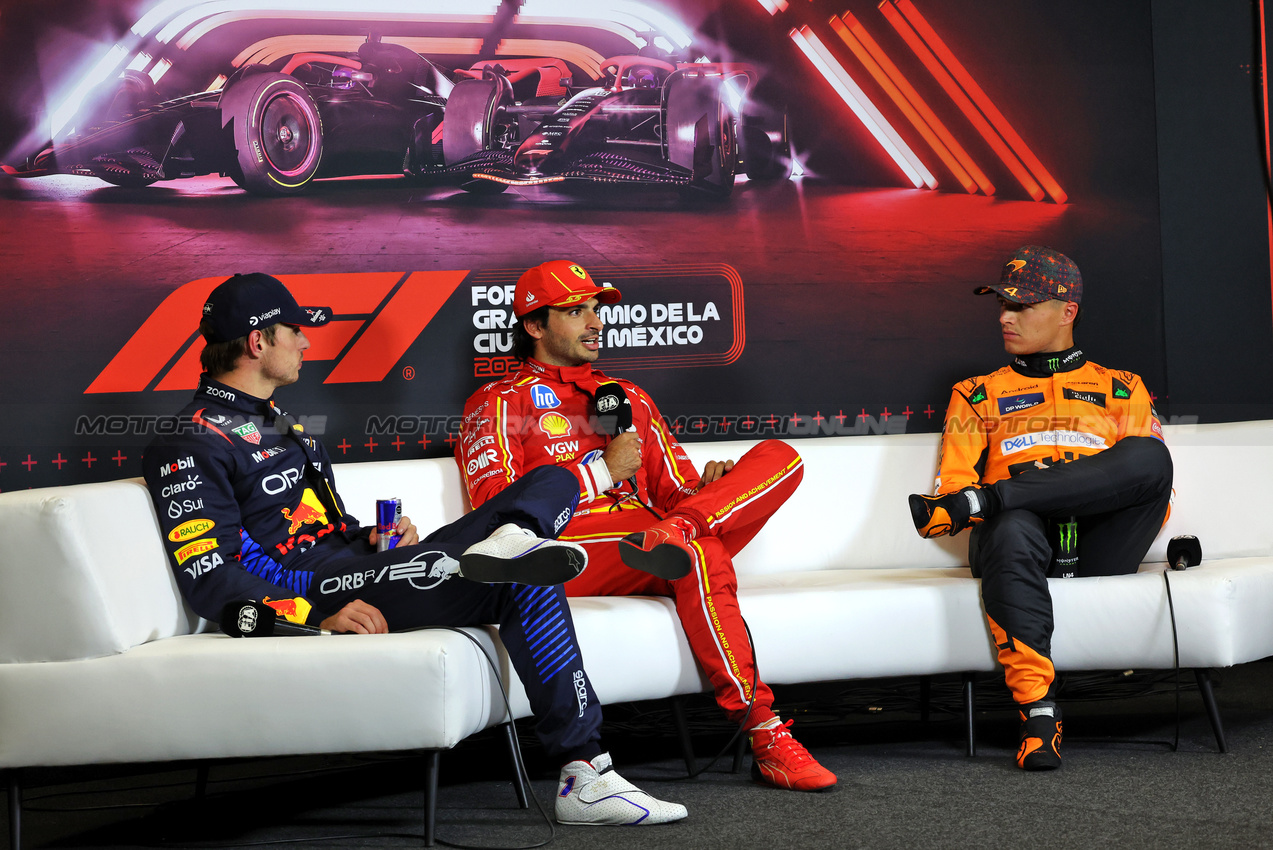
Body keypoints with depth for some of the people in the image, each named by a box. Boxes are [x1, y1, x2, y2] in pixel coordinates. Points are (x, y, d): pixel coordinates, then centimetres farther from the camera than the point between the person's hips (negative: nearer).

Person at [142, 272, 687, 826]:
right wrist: (319, 620, -27)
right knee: (530, 588, -30)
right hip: (315, 587, -10)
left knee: (556, 483, 0)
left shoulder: (276, 423, 28)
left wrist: (376, 538, 9)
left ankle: (510, 539, -34)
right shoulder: (193, 447, -6)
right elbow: (209, 581, -16)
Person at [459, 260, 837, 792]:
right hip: (568, 557, -6)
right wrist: (604, 471, -4)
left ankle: (673, 533, -37)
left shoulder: (628, 398, 31)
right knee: (703, 556, -36)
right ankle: (765, 737, -38)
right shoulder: (500, 403, 13)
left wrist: (708, 488, -1)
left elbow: (675, 491, 25)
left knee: (780, 457, -11)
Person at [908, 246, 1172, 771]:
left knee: (1150, 453, -30)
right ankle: (1037, 715, -44)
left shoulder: (1121, 390, 26)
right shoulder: (977, 396, 27)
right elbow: (951, 482, 16)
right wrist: (945, 508, -10)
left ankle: (983, 501, -32)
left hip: (1100, 546, 0)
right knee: (1012, 527, -40)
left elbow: (1149, 473, 14)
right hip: (1025, 540, 0)